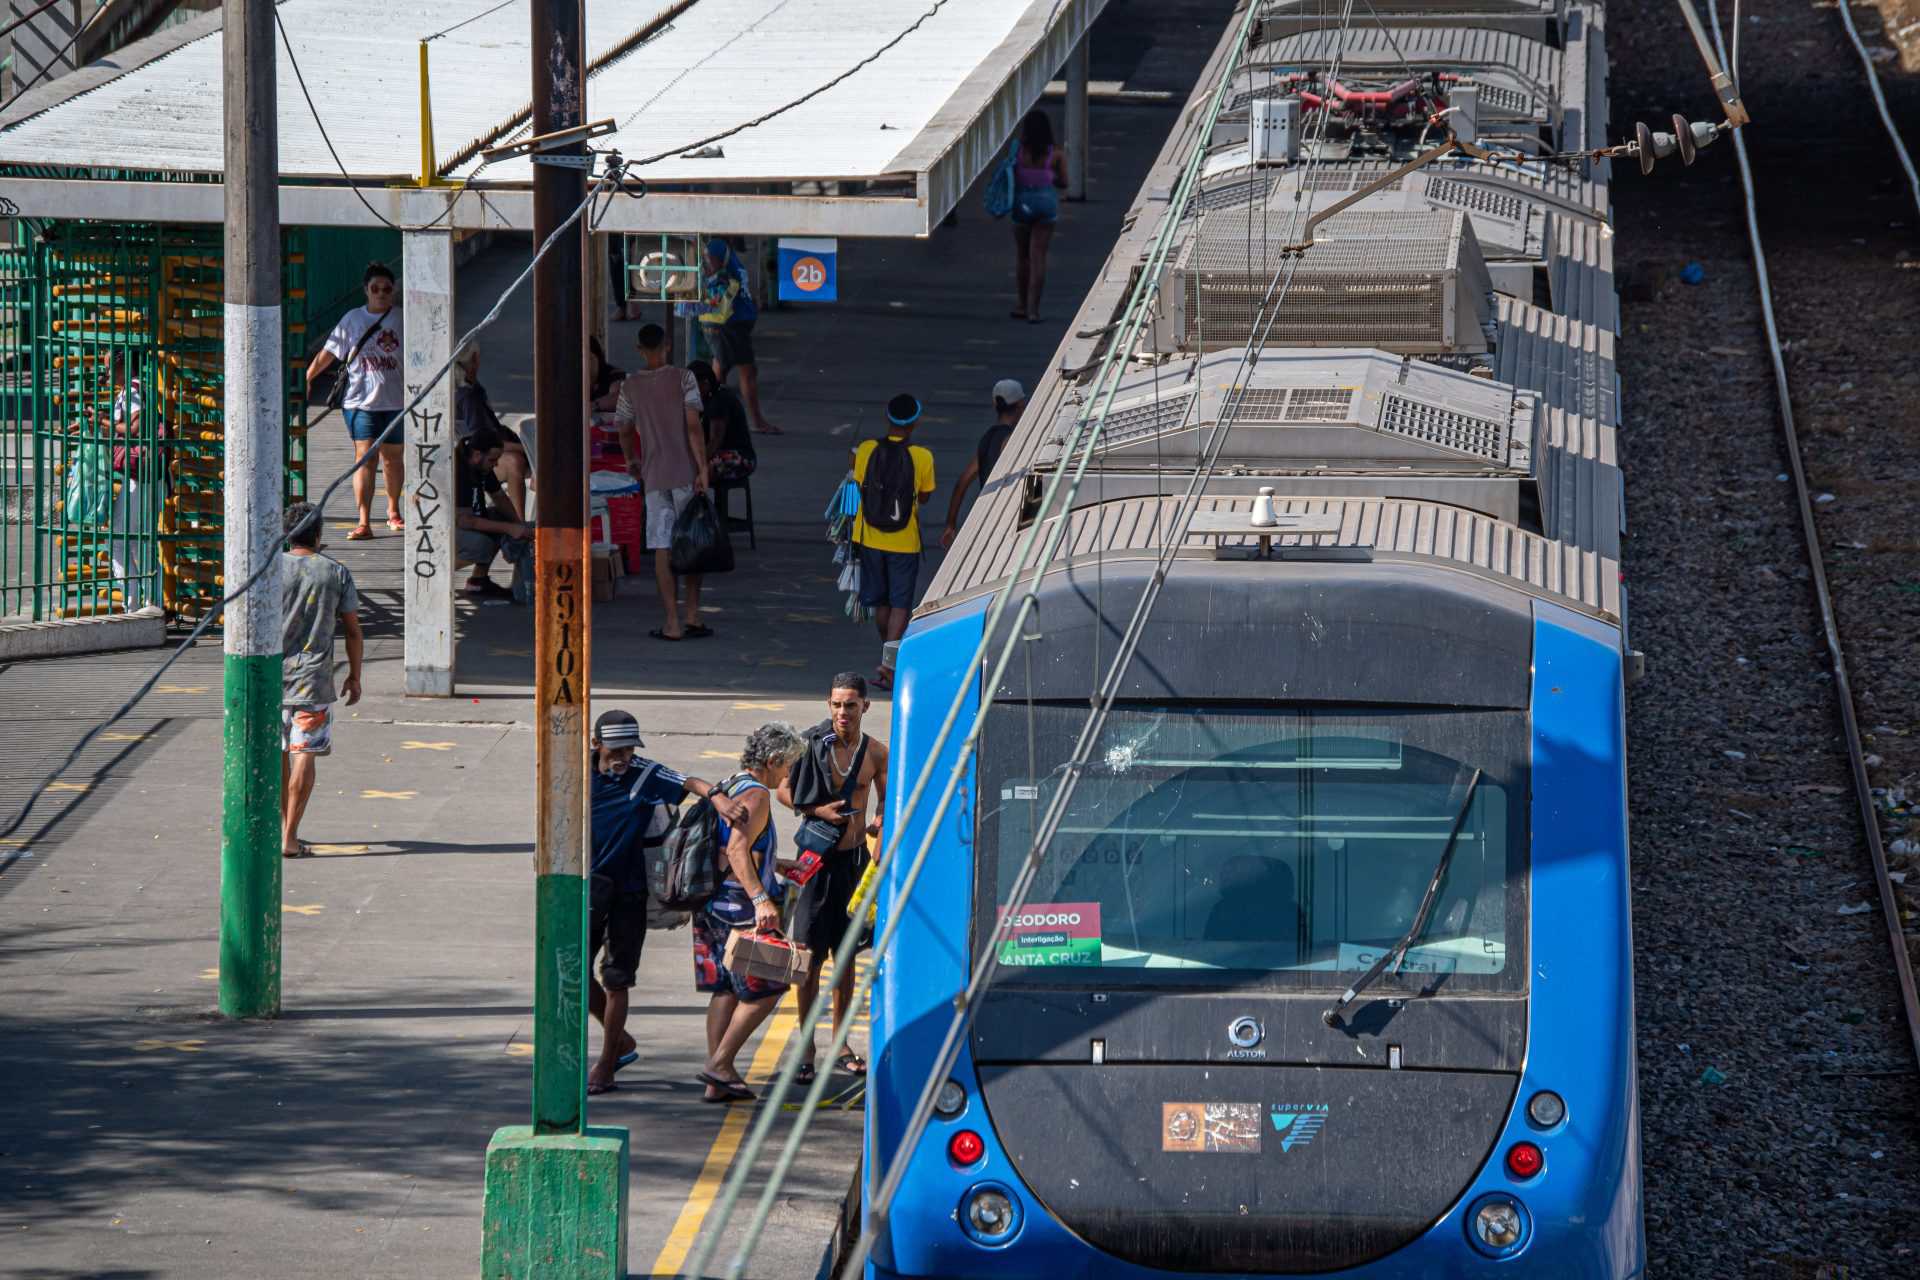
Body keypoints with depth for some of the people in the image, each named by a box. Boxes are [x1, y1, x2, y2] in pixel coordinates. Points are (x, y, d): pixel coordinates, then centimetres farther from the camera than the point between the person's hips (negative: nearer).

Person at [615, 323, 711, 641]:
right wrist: (703, 469, -10)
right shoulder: (683, 379, -4)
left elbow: (625, 432, 15)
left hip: (654, 477, 1)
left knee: (662, 548, 1)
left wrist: (631, 461, 33)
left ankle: (673, 623, -3)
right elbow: (693, 427, -11)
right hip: (685, 472, -1)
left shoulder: (630, 386, 4)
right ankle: (693, 617, 7)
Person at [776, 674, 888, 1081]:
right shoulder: (810, 745, -7)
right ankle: (806, 1050, 2)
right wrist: (817, 811, -17)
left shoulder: (876, 752, 1)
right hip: (818, 854, -3)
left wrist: (880, 819, -9)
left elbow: (886, 796, 13)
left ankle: (841, 1046, 19)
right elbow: (785, 790, 0)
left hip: (855, 857, 3)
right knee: (809, 956, -3)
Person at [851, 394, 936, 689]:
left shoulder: (867, 450, -10)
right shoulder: (922, 457, -14)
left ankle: (889, 653, 35)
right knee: (900, 604, 2)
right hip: (905, 541, -3)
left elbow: (860, 486, 0)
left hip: (871, 539, 3)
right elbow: (924, 496, -3)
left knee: (881, 601, 18)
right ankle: (888, 663, -11)